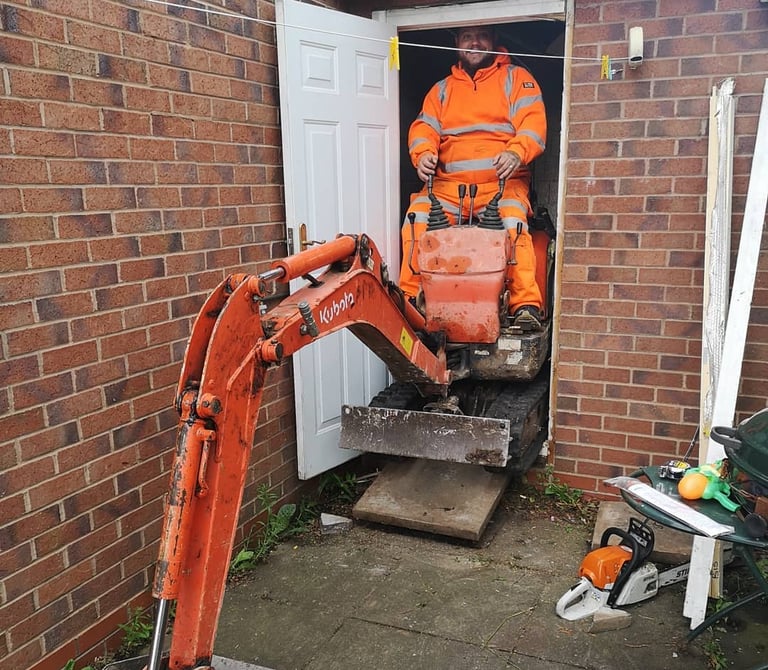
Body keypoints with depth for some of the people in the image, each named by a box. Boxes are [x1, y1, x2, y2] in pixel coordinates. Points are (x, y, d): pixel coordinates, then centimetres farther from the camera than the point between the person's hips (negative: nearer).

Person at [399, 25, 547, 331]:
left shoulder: (516, 78, 12)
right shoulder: (442, 89, 22)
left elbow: (533, 123, -3)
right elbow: (424, 127, 10)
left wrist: (516, 153, -25)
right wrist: (423, 153, -15)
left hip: (501, 183, -2)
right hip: (448, 184, 3)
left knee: (513, 223, -32)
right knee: (417, 218, -22)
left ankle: (527, 305, -28)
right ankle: (409, 297, -12)